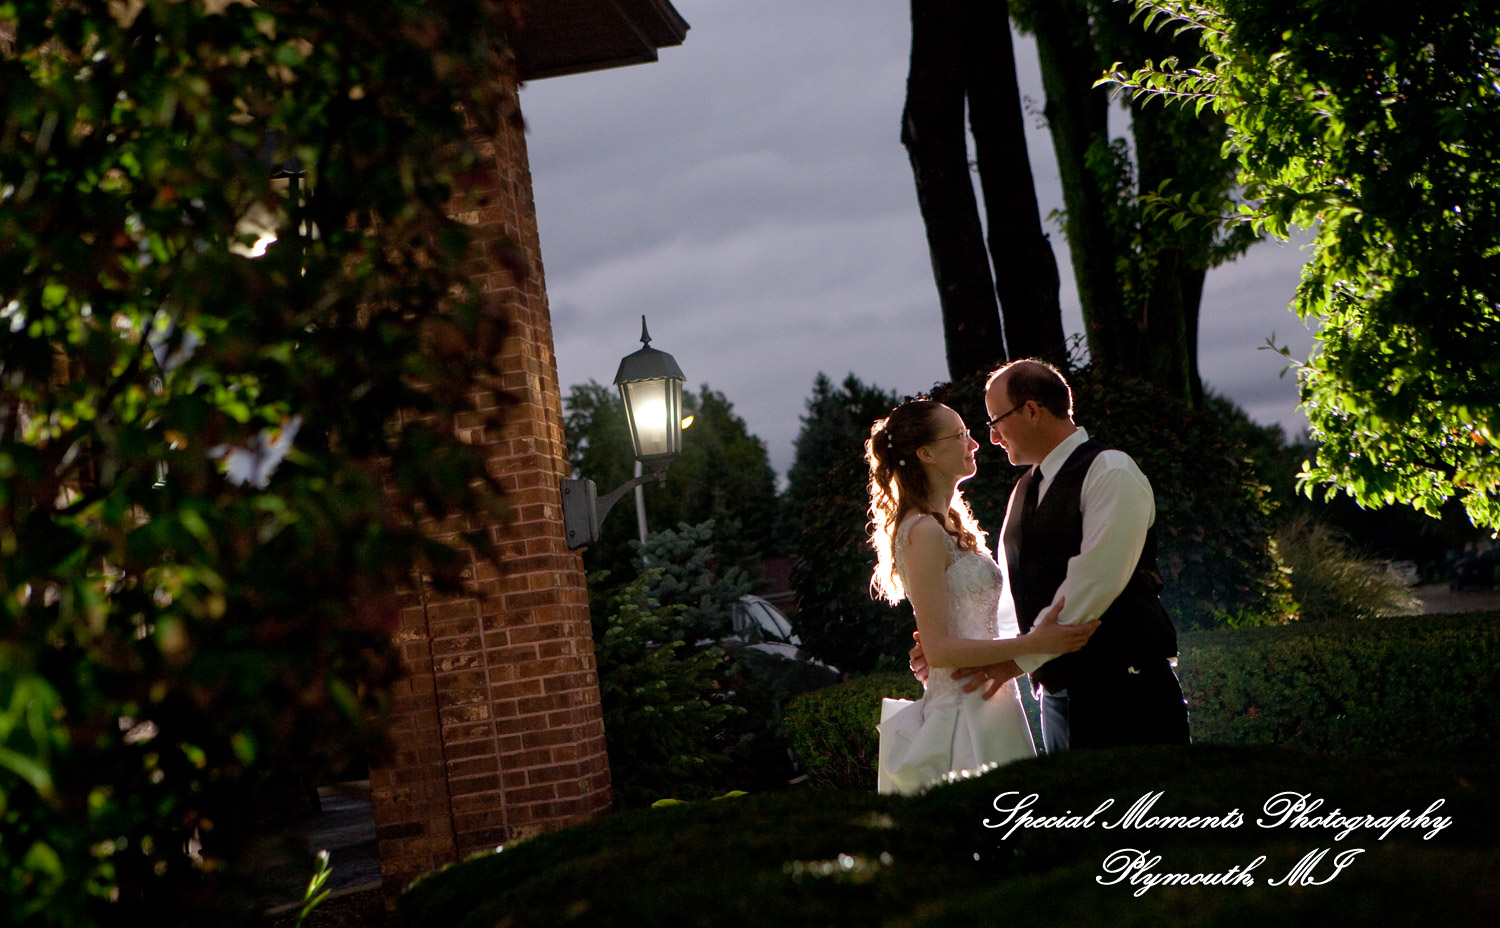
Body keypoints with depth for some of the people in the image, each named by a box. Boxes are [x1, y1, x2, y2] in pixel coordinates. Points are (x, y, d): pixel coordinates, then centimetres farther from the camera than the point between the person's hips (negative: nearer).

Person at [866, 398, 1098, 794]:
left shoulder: (949, 524, 17)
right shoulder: (923, 532, -13)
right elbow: (938, 648, -18)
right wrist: (1033, 644, -21)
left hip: (984, 702, 9)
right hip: (964, 713, -9)